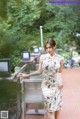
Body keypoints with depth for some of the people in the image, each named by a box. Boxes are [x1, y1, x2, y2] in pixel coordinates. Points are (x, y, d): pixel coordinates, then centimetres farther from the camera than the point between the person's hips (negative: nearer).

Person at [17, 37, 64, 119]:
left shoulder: (60, 58, -6)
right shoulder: (42, 57, -7)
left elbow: (60, 72, 4)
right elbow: (39, 71, 1)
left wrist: (60, 80, -14)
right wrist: (27, 75, -4)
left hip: (57, 85, 1)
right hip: (47, 86, -1)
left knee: (57, 105, 13)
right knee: (50, 107, 1)